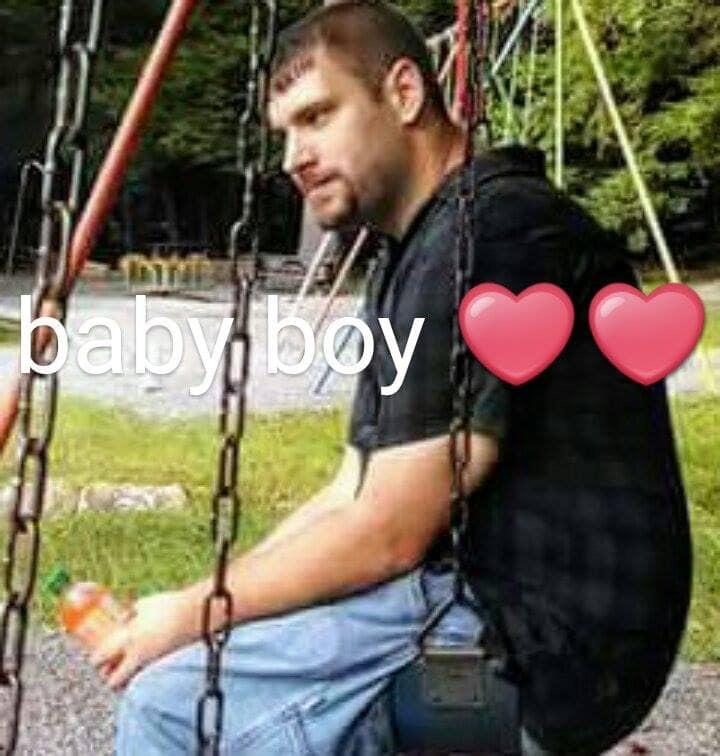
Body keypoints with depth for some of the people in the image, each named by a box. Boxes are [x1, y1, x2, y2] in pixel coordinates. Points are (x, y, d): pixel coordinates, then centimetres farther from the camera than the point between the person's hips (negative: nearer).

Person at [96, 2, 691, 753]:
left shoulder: (496, 233, -19)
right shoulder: (410, 257, 14)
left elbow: (388, 535, -19)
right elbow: (350, 495, 15)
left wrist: (192, 617, -7)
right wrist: (197, 606, 4)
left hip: (548, 641, -10)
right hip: (490, 600, 10)